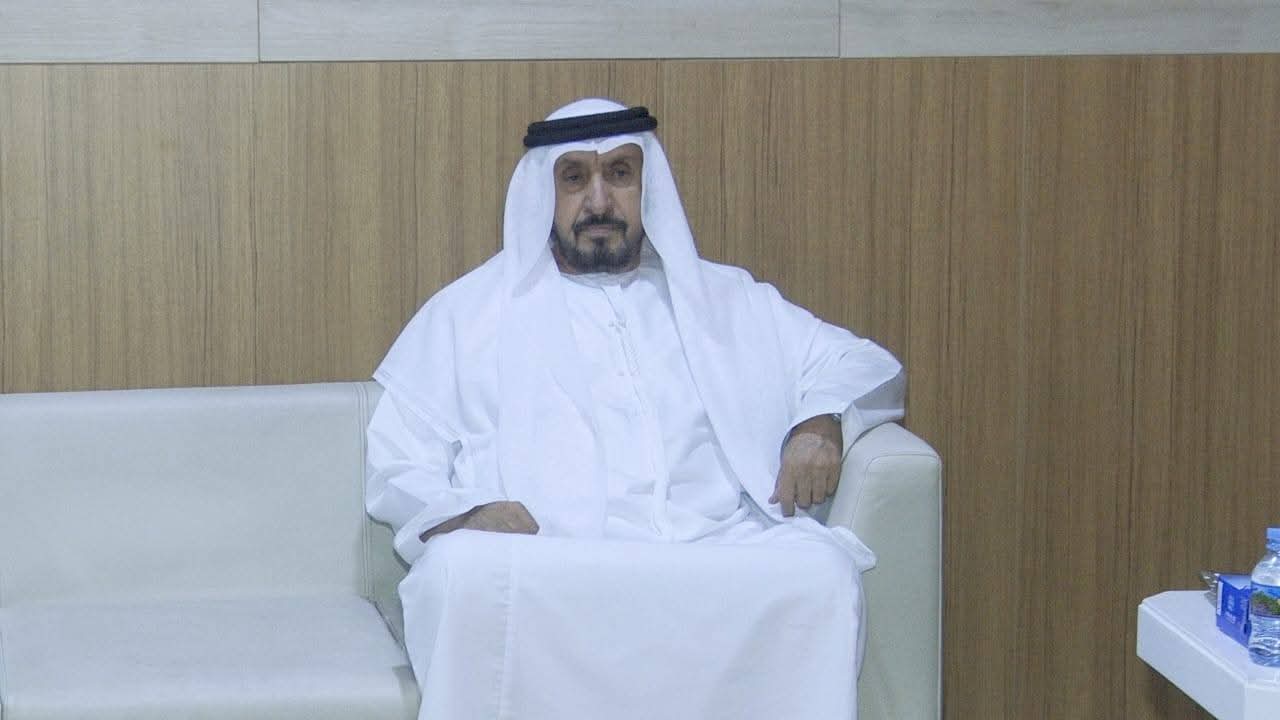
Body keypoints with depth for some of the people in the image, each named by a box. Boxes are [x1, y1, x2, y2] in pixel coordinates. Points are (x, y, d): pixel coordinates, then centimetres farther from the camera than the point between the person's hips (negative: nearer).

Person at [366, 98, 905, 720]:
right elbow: (398, 468, 16)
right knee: (463, 573, -37)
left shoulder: (723, 301, 29)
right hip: (544, 567, -1)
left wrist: (821, 422, 4)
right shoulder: (470, 312, 22)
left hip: (717, 554, 2)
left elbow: (862, 363, 28)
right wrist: (465, 516, -9)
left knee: (820, 573, -32)